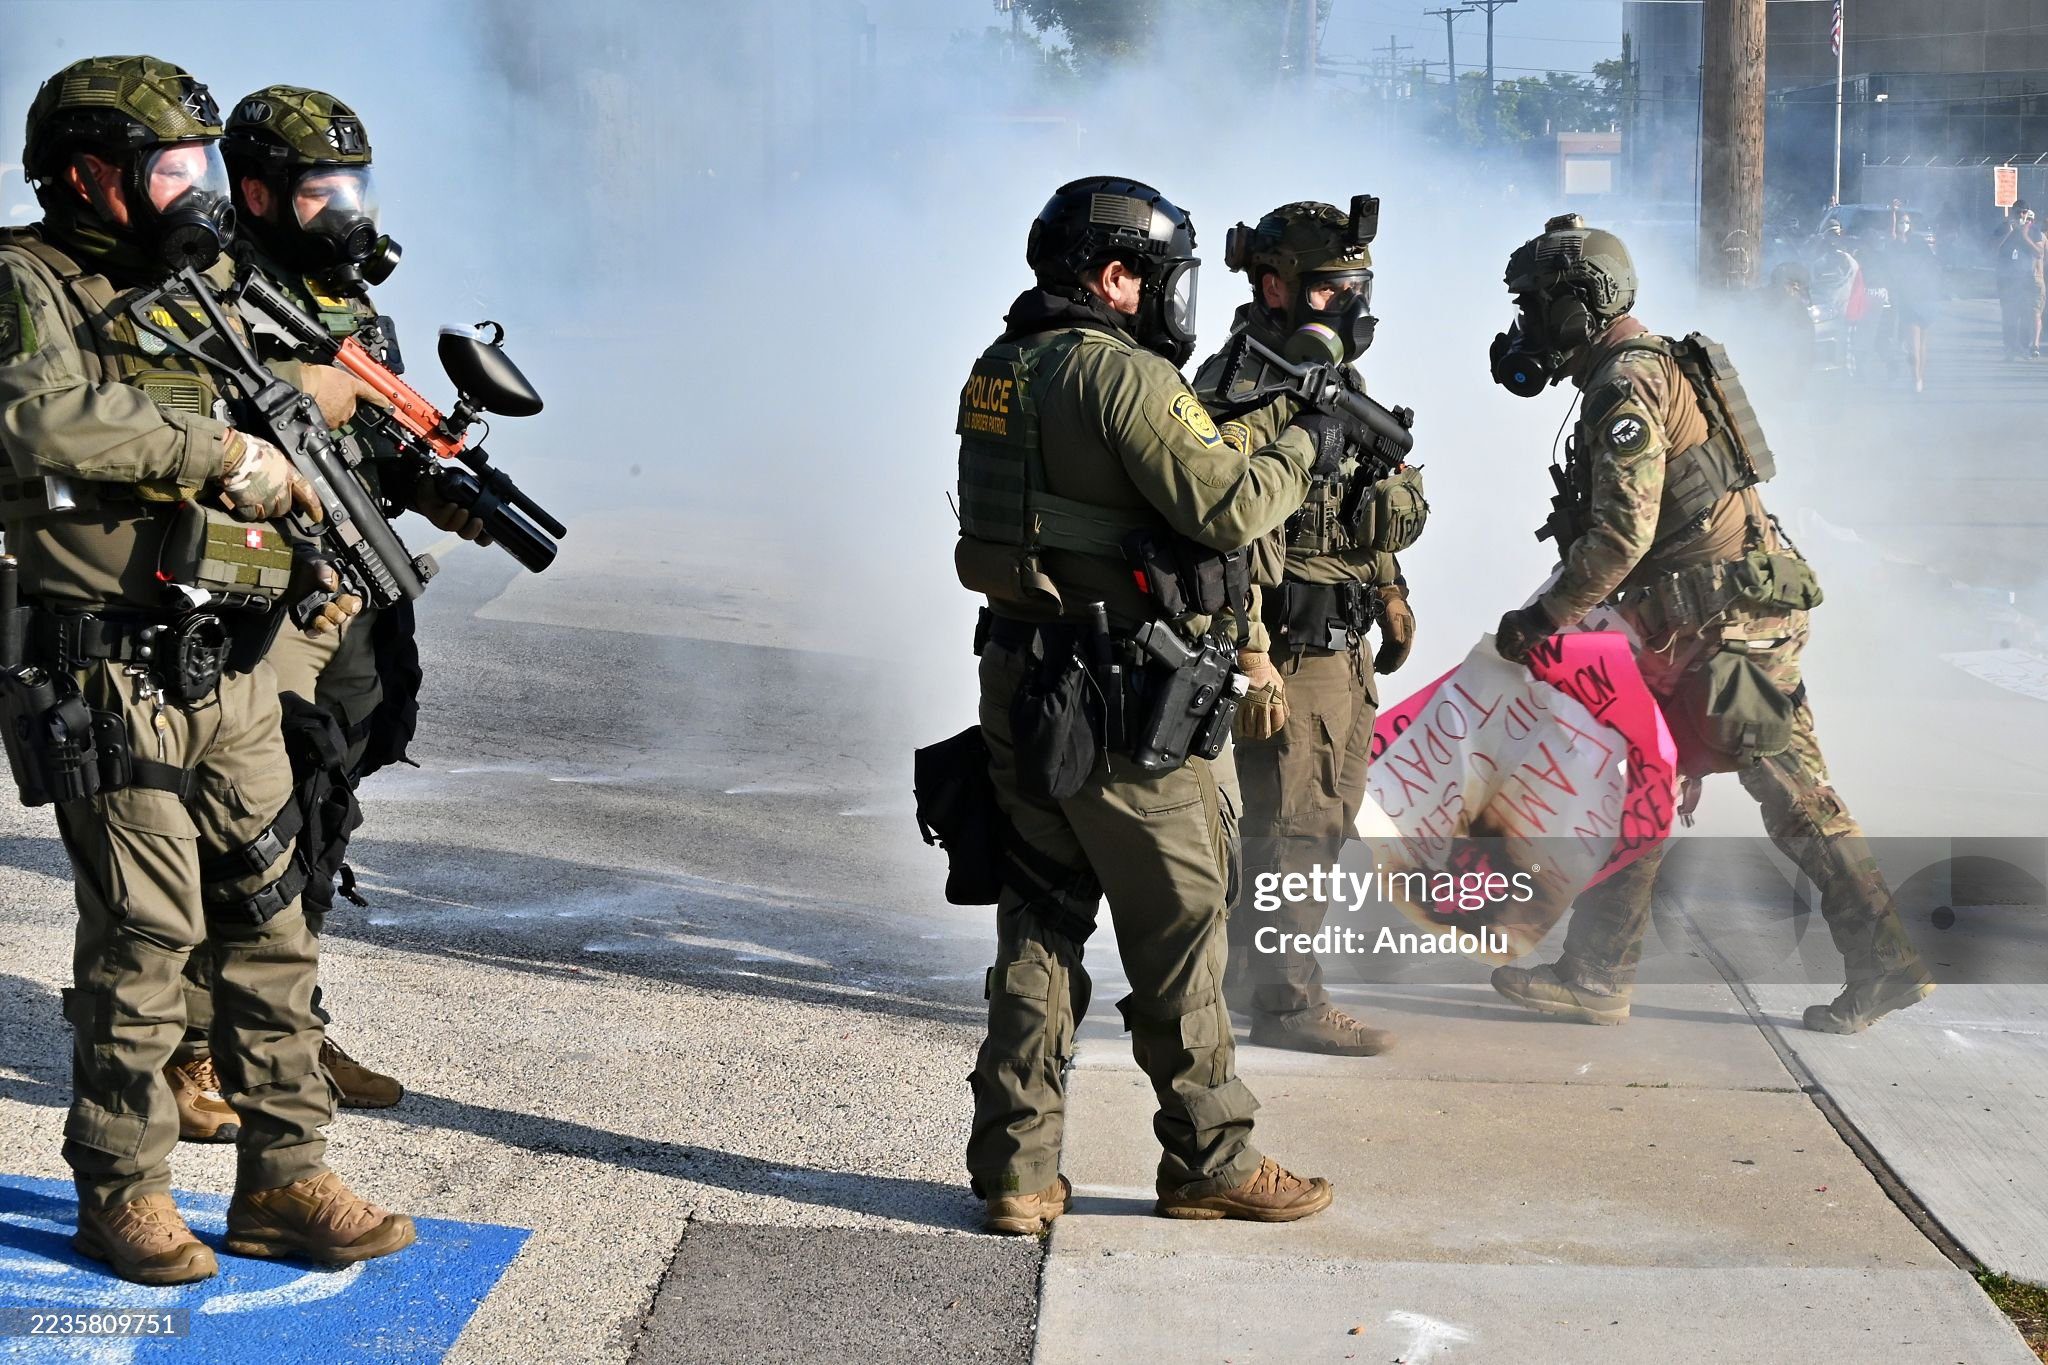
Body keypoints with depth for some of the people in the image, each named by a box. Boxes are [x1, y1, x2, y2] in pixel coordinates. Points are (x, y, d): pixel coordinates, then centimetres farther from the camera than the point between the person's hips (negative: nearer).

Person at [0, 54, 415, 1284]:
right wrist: (220, 451, -24)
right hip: (110, 681, -7)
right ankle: (123, 1194, 13)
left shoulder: (212, 293, 16)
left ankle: (283, 1181, 19)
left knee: (272, 927, 9)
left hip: (235, 675, 7)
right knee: (143, 940, -2)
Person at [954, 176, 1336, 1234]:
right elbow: (1224, 506, -19)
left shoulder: (1002, 368, 12)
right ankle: (1210, 1160, 15)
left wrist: (1245, 430, 14)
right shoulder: (1122, 373, -14)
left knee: (1038, 919, 11)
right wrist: (1299, 450, -3)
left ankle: (1015, 1167, 12)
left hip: (1020, 678, 8)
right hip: (1120, 705, -8)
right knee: (1177, 927, 4)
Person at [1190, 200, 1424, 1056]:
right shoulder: (1240, 391, -16)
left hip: (1344, 643, 10)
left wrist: (1391, 594, 23)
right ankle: (1286, 1001, 6)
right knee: (1292, 823, -4)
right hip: (1288, 645, -10)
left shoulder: (1335, 380, 15)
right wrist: (1250, 657, -26)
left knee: (1325, 816, 17)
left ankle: (1247, 971, 30)